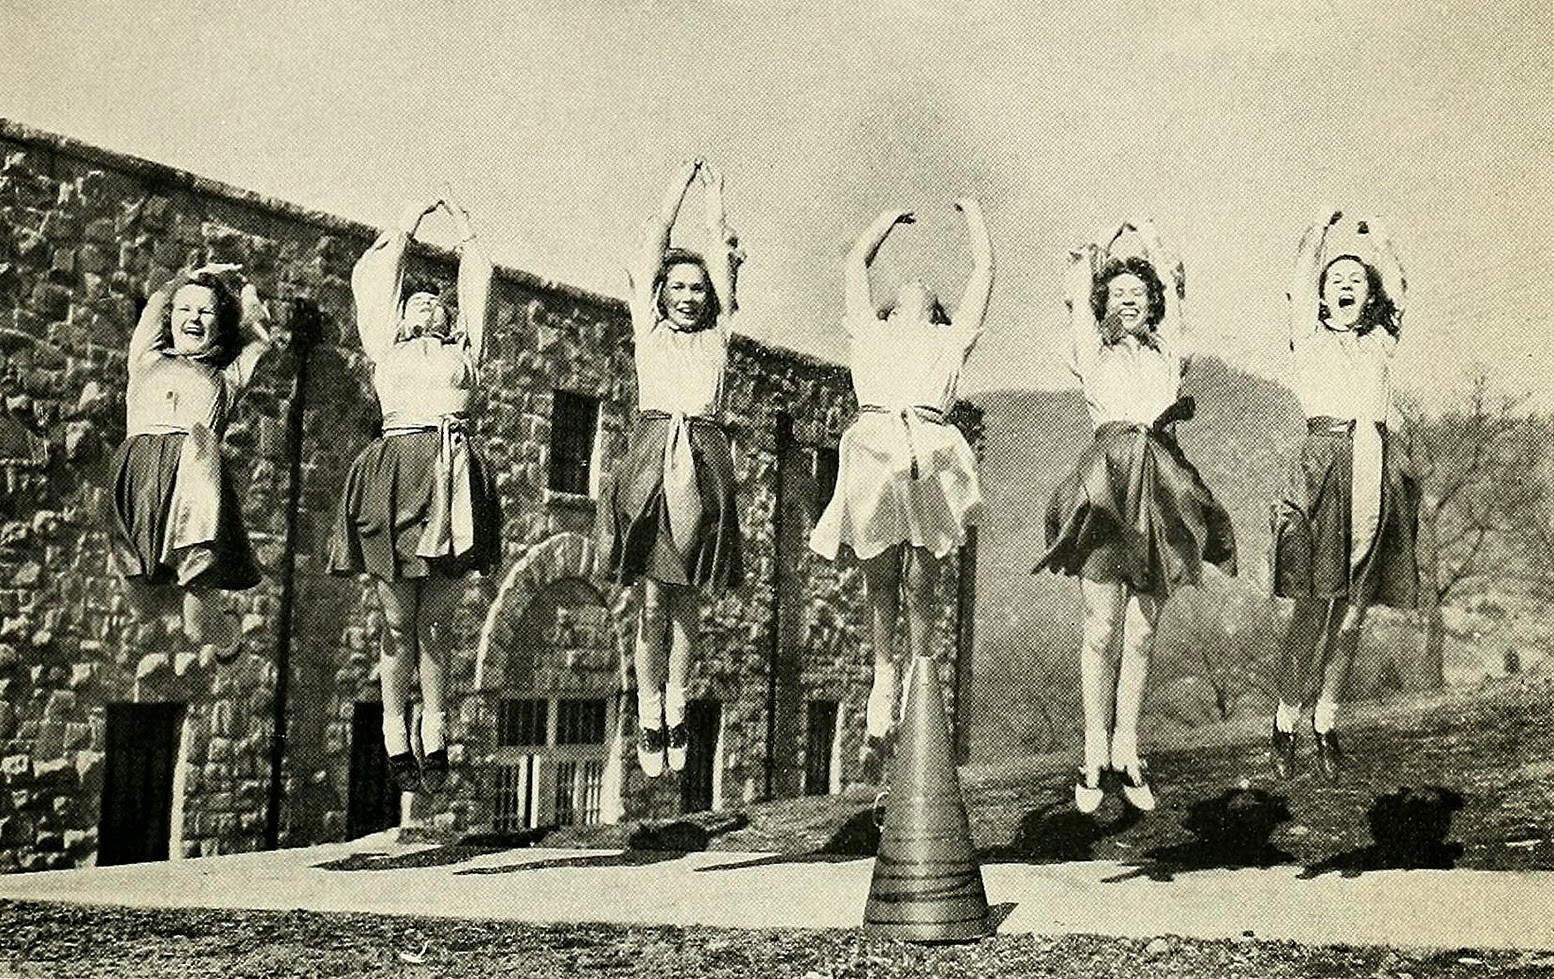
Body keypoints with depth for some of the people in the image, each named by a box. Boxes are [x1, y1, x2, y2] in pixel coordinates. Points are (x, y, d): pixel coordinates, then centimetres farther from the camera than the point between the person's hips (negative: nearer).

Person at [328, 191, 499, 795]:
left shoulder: (464, 352, 24)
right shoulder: (385, 349, 22)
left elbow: (479, 280, 27)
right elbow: (370, 276, 27)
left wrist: (461, 221, 37)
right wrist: (409, 224, 35)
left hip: (455, 476, 1)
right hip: (395, 469, -1)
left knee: (435, 621, 1)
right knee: (399, 620, -1)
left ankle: (435, 736, 6)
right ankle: (395, 737, 5)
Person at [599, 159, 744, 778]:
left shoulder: (717, 334, 17)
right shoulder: (648, 327, 14)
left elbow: (722, 256, 18)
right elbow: (655, 243, 15)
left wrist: (715, 198, 27)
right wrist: (678, 187, 22)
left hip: (704, 461, 2)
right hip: (651, 455, -1)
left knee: (687, 598, 5)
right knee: (651, 600, -4)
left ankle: (676, 711, 14)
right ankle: (649, 719, 3)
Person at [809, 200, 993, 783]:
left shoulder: (950, 340, 27)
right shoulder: (870, 333, 27)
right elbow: (856, 263, 38)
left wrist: (973, 213, 51)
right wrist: (890, 220, 52)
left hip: (928, 454, 0)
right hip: (872, 447, 0)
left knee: (921, 585, -3)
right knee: (879, 582, -1)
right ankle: (883, 683, 0)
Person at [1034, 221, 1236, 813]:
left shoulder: (1168, 354, 21)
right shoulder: (1094, 355, 15)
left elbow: (1174, 287, 25)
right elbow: (1078, 291, 16)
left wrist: (1148, 242, 37)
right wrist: (1101, 250, 31)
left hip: (1160, 485, 3)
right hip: (1107, 480, -2)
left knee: (1141, 632, 2)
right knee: (1101, 628, -7)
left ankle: (1126, 748, 7)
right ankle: (1095, 757, -3)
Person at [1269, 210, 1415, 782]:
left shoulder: (1380, 343, 18)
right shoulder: (1308, 337, 10)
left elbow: (1394, 285, 15)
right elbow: (1302, 275, 4)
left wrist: (1373, 239, 23)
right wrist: (1324, 230, 14)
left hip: (1377, 471, 4)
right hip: (1323, 466, -4)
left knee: (1352, 609, 4)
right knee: (1313, 607, -7)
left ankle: (1325, 724, 15)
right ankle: (1285, 723, 5)